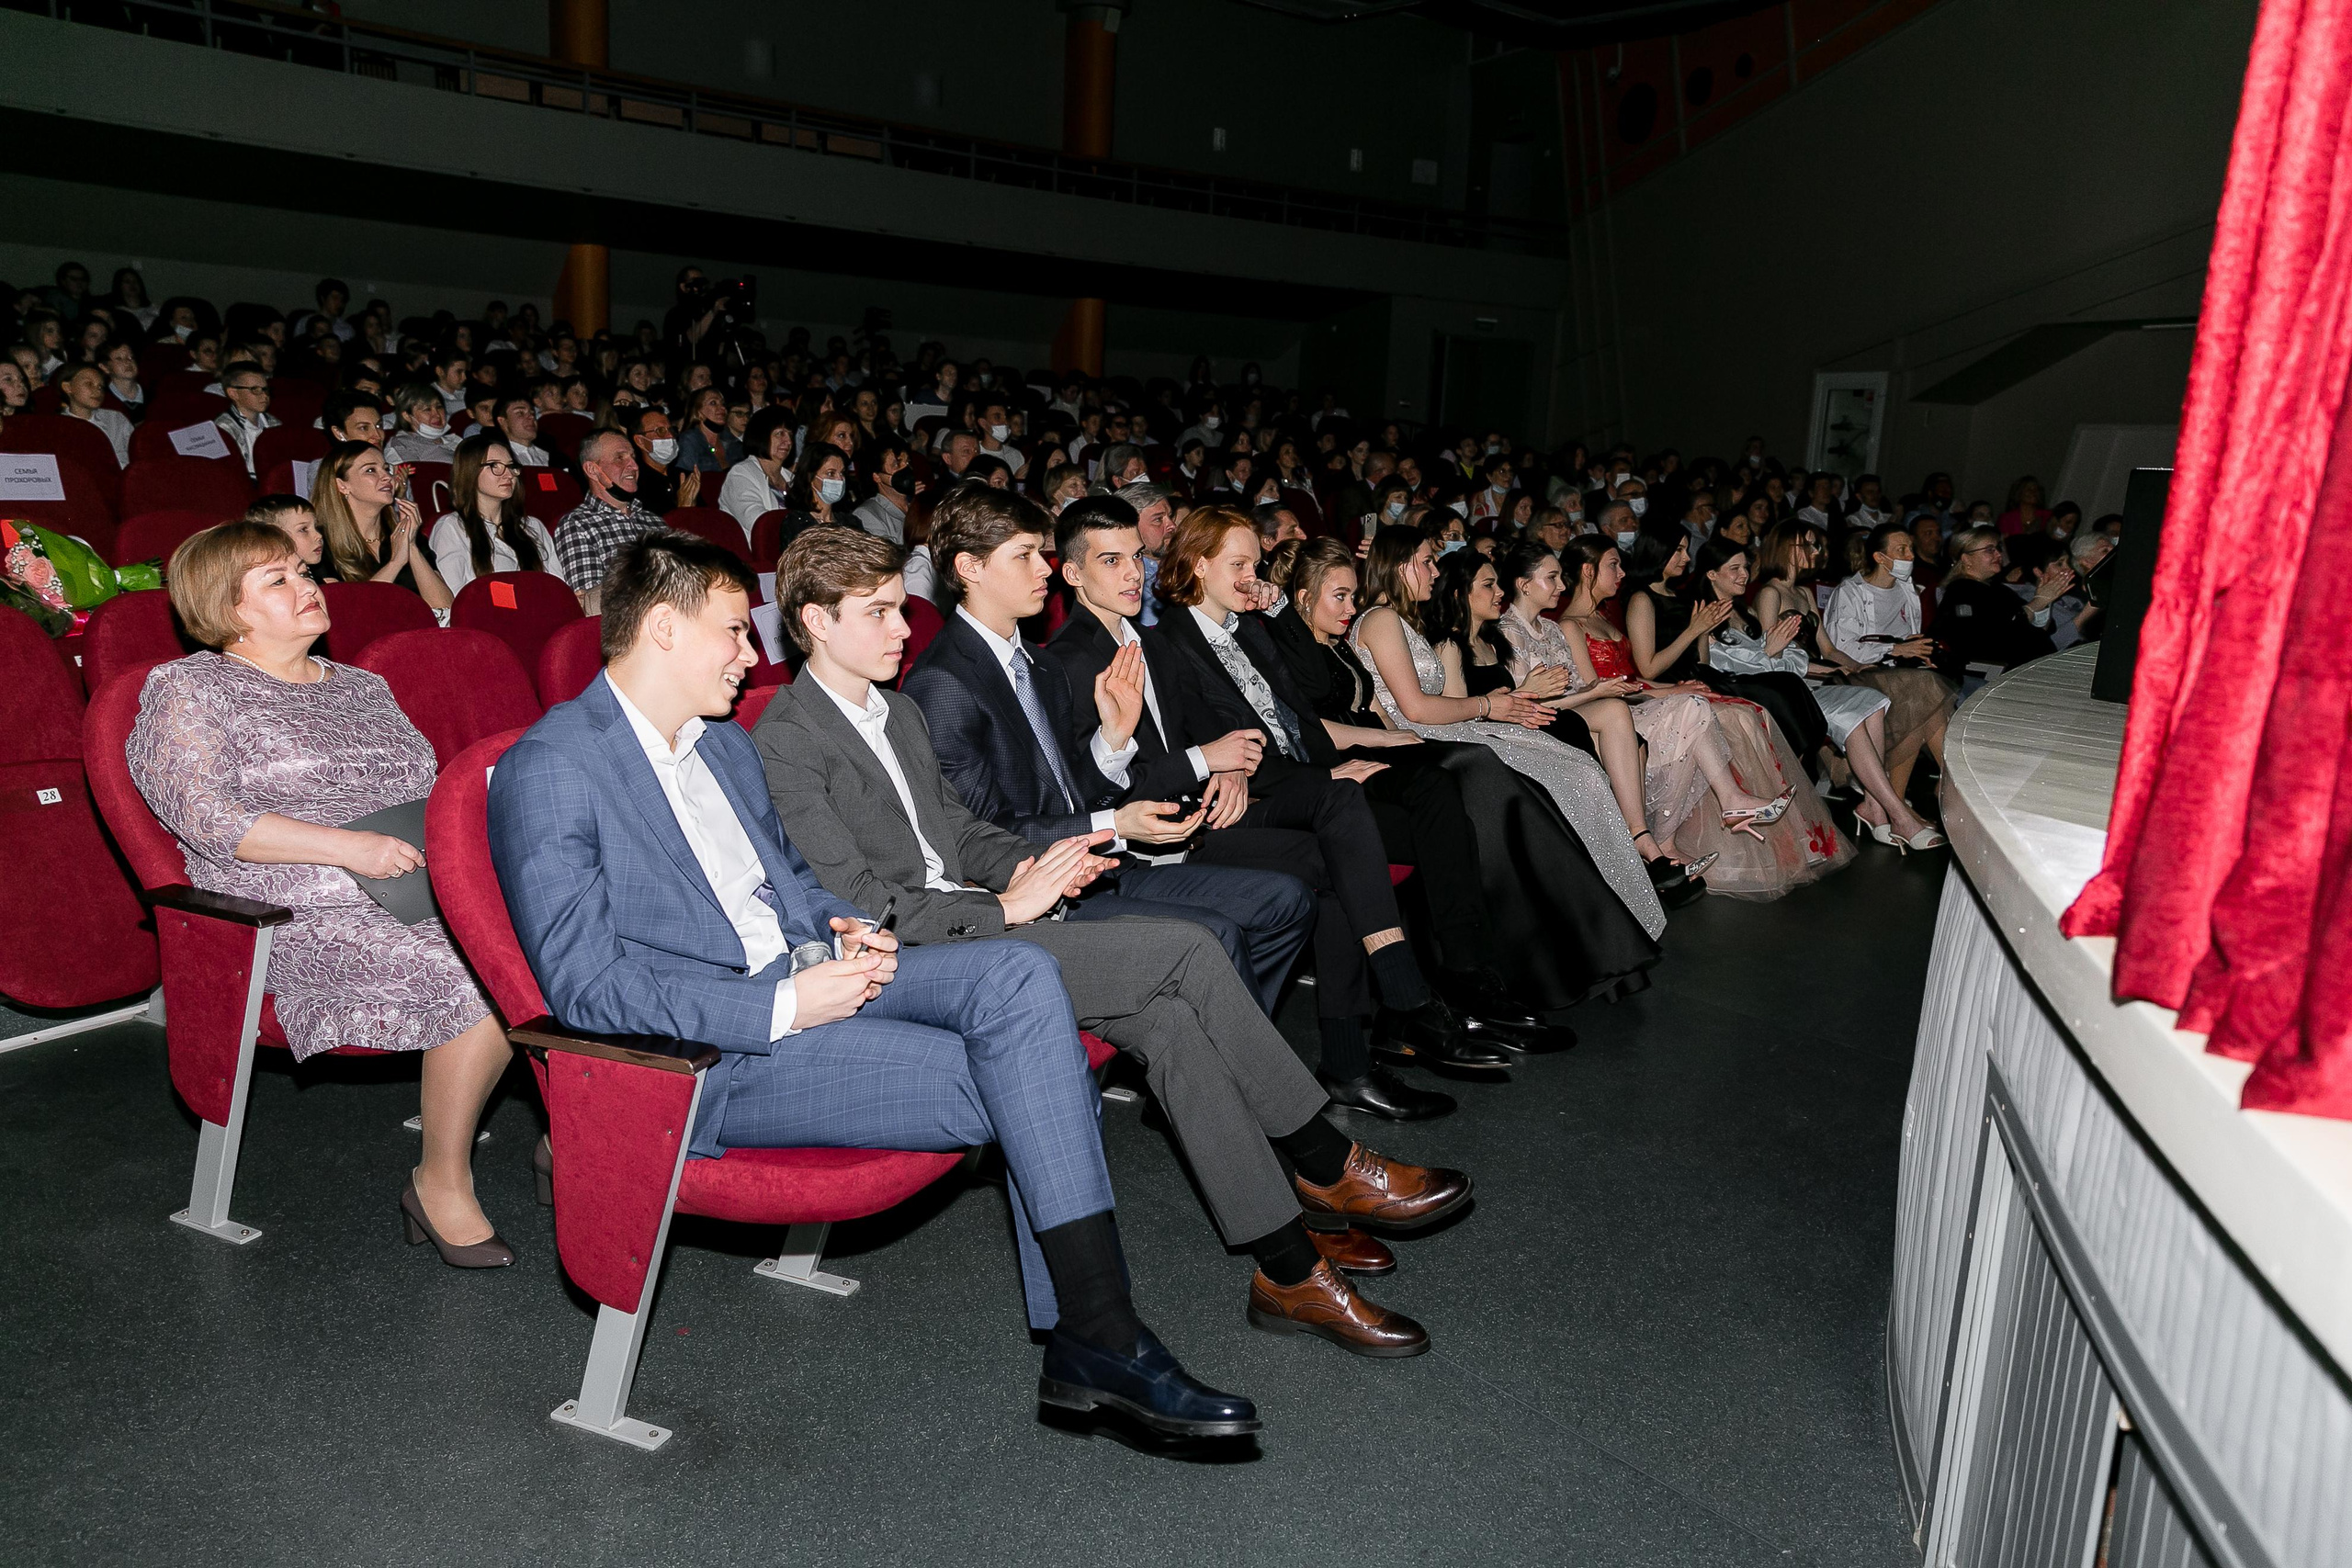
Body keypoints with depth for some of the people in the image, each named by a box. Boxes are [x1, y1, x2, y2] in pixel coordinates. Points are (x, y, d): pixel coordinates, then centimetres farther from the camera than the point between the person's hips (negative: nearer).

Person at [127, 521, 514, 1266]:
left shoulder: (361, 687, 25)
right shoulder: (188, 689, 6)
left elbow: (429, 785, 27)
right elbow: (206, 816, -8)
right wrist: (349, 847, -18)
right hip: (309, 916, -6)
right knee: (482, 976, -32)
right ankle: (442, 1182, -14)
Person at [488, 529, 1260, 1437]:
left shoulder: (724, 741, 18)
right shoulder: (548, 772, -9)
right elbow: (583, 983, -16)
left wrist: (844, 927, 5)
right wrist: (783, 1007, -20)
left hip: (804, 979, 8)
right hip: (707, 1056, -7)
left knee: (1018, 974, -18)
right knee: (1010, 1084, -21)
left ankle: (1089, 1336, -18)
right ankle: (1099, 1342, -7)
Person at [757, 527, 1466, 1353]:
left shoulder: (898, 709, 18)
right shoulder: (785, 741, -10)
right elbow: (859, 906, -17)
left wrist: (1028, 863, 2)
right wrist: (1006, 908, -15)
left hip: (971, 924, 8)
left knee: (1168, 1018, -16)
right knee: (1186, 950, -19)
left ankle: (1290, 1265, -11)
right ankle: (1327, 1166, -6)